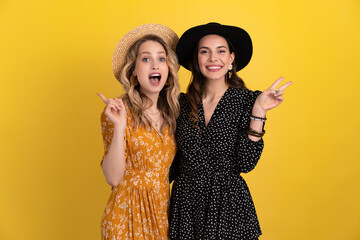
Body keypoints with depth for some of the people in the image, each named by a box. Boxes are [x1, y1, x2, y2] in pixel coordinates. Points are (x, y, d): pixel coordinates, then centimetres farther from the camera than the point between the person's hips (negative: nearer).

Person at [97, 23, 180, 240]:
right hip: (127, 211, -4)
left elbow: (169, 169, 9)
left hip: (163, 209, 4)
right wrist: (119, 127, -28)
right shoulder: (119, 110, -11)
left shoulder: (172, 111, 2)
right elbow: (113, 178, -17)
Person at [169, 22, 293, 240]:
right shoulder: (183, 103, 0)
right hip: (185, 203, 2)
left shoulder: (247, 100, -6)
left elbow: (246, 163, -14)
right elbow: (175, 163, 9)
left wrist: (258, 112, -18)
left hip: (228, 205, -2)